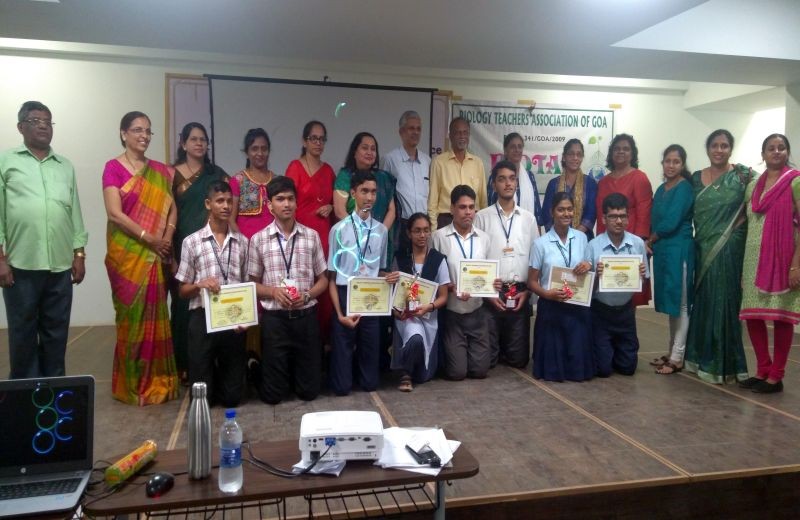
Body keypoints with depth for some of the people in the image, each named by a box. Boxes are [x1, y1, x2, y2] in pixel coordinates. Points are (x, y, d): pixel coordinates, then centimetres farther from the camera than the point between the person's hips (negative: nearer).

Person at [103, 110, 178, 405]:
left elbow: (171, 207, 8)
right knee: (132, 316, 0)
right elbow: (115, 213, -12)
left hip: (156, 255, 4)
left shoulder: (159, 171, 12)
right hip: (127, 254, -4)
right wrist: (149, 238, -13)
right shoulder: (114, 168, -3)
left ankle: (157, 381, 16)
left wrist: (167, 236, -9)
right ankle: (132, 384, 13)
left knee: (155, 316, 6)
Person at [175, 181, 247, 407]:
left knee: (232, 396, 7)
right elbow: (182, 291, 5)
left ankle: (220, 378, 39)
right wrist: (200, 284, -16)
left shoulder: (242, 241, 7)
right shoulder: (192, 241, 1)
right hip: (202, 318, -1)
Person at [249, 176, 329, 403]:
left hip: (306, 317, 1)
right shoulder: (258, 239, -2)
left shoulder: (312, 236, 1)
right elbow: (253, 284, 5)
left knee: (309, 391, 8)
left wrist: (307, 295, -13)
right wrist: (273, 291, -15)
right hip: (274, 318, -1)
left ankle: (292, 374, 41)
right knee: (273, 394, 6)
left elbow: (323, 279, 7)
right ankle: (259, 374, 39)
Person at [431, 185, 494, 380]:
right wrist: (452, 288, -22)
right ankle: (447, 351, 31)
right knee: (457, 372, -1)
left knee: (480, 370, 5)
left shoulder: (483, 238, 5)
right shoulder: (440, 236, -8)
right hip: (451, 312, -3)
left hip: (478, 311, 4)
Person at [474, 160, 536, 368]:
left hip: (520, 293, 2)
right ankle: (495, 353, 36)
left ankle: (507, 352, 38)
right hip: (491, 293, -2)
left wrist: (527, 290, -2)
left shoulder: (528, 218, 8)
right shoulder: (482, 217, 0)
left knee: (518, 359, 6)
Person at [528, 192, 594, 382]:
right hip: (551, 307, -2)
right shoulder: (540, 243, -5)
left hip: (578, 307, 3)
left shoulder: (582, 238, 5)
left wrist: (588, 266, -9)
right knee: (551, 370, 4)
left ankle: (575, 370, 35)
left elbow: (589, 270, 16)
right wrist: (547, 293, -23)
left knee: (579, 368, 2)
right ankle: (554, 371, 37)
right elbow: (532, 281, -2)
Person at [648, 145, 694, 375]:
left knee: (680, 303, -1)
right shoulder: (661, 189, 15)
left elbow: (671, 223, -15)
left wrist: (650, 240, -2)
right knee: (670, 303, 13)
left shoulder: (684, 188, -9)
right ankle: (672, 352, 22)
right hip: (661, 250, 8)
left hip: (679, 250, -8)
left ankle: (677, 358, 4)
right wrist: (651, 243, -3)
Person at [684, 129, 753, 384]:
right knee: (703, 301, 9)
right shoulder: (696, 178, 9)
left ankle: (725, 363, 9)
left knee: (725, 301, -1)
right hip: (703, 249, 4)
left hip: (730, 249, -4)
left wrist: (733, 228, -13)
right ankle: (702, 357, 20)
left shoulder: (743, 175, -1)